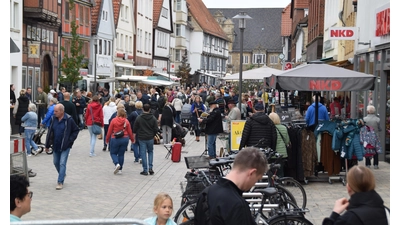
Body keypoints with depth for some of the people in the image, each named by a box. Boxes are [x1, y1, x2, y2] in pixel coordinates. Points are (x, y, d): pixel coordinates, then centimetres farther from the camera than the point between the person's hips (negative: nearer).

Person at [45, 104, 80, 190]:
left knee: (62, 164, -8)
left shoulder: (68, 120, -14)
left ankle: (60, 182, -4)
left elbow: (76, 130, -4)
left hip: (65, 146, -5)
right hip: (55, 146, 5)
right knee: (56, 162, 17)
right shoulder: (53, 119, -1)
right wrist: (47, 145, 8)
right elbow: (49, 132, 6)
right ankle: (62, 175, 41)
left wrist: (70, 140, -12)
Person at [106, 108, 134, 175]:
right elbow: (130, 132, 4)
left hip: (115, 139, -3)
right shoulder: (126, 121, -2)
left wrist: (107, 140, 7)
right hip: (125, 139, 3)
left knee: (113, 153, 12)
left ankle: (117, 164, -14)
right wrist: (132, 139, 19)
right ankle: (120, 169, 12)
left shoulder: (114, 120, -9)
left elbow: (109, 131, -4)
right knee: (121, 154, 11)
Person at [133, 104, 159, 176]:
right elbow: (156, 129, -1)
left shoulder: (139, 118, -5)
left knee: (143, 154, 4)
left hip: (141, 138, -1)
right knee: (150, 152, 18)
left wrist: (134, 138, 12)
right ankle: (150, 168, 7)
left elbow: (135, 129, -1)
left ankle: (145, 170, 3)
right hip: (150, 138, 2)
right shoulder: (153, 118, -2)